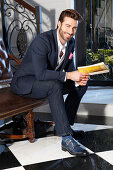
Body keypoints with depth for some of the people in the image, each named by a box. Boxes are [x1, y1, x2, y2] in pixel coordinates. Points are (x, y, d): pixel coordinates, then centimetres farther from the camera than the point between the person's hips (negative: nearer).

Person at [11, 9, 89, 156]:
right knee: (55, 85, -37)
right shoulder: (42, 40, -26)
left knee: (81, 85, -1)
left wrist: (78, 79, -16)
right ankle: (66, 139, -35)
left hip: (49, 82, 8)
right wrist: (68, 75, -33)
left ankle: (63, 124, 5)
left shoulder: (71, 42, 0)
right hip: (24, 82, -8)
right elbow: (40, 73, -35)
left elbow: (70, 67, 6)